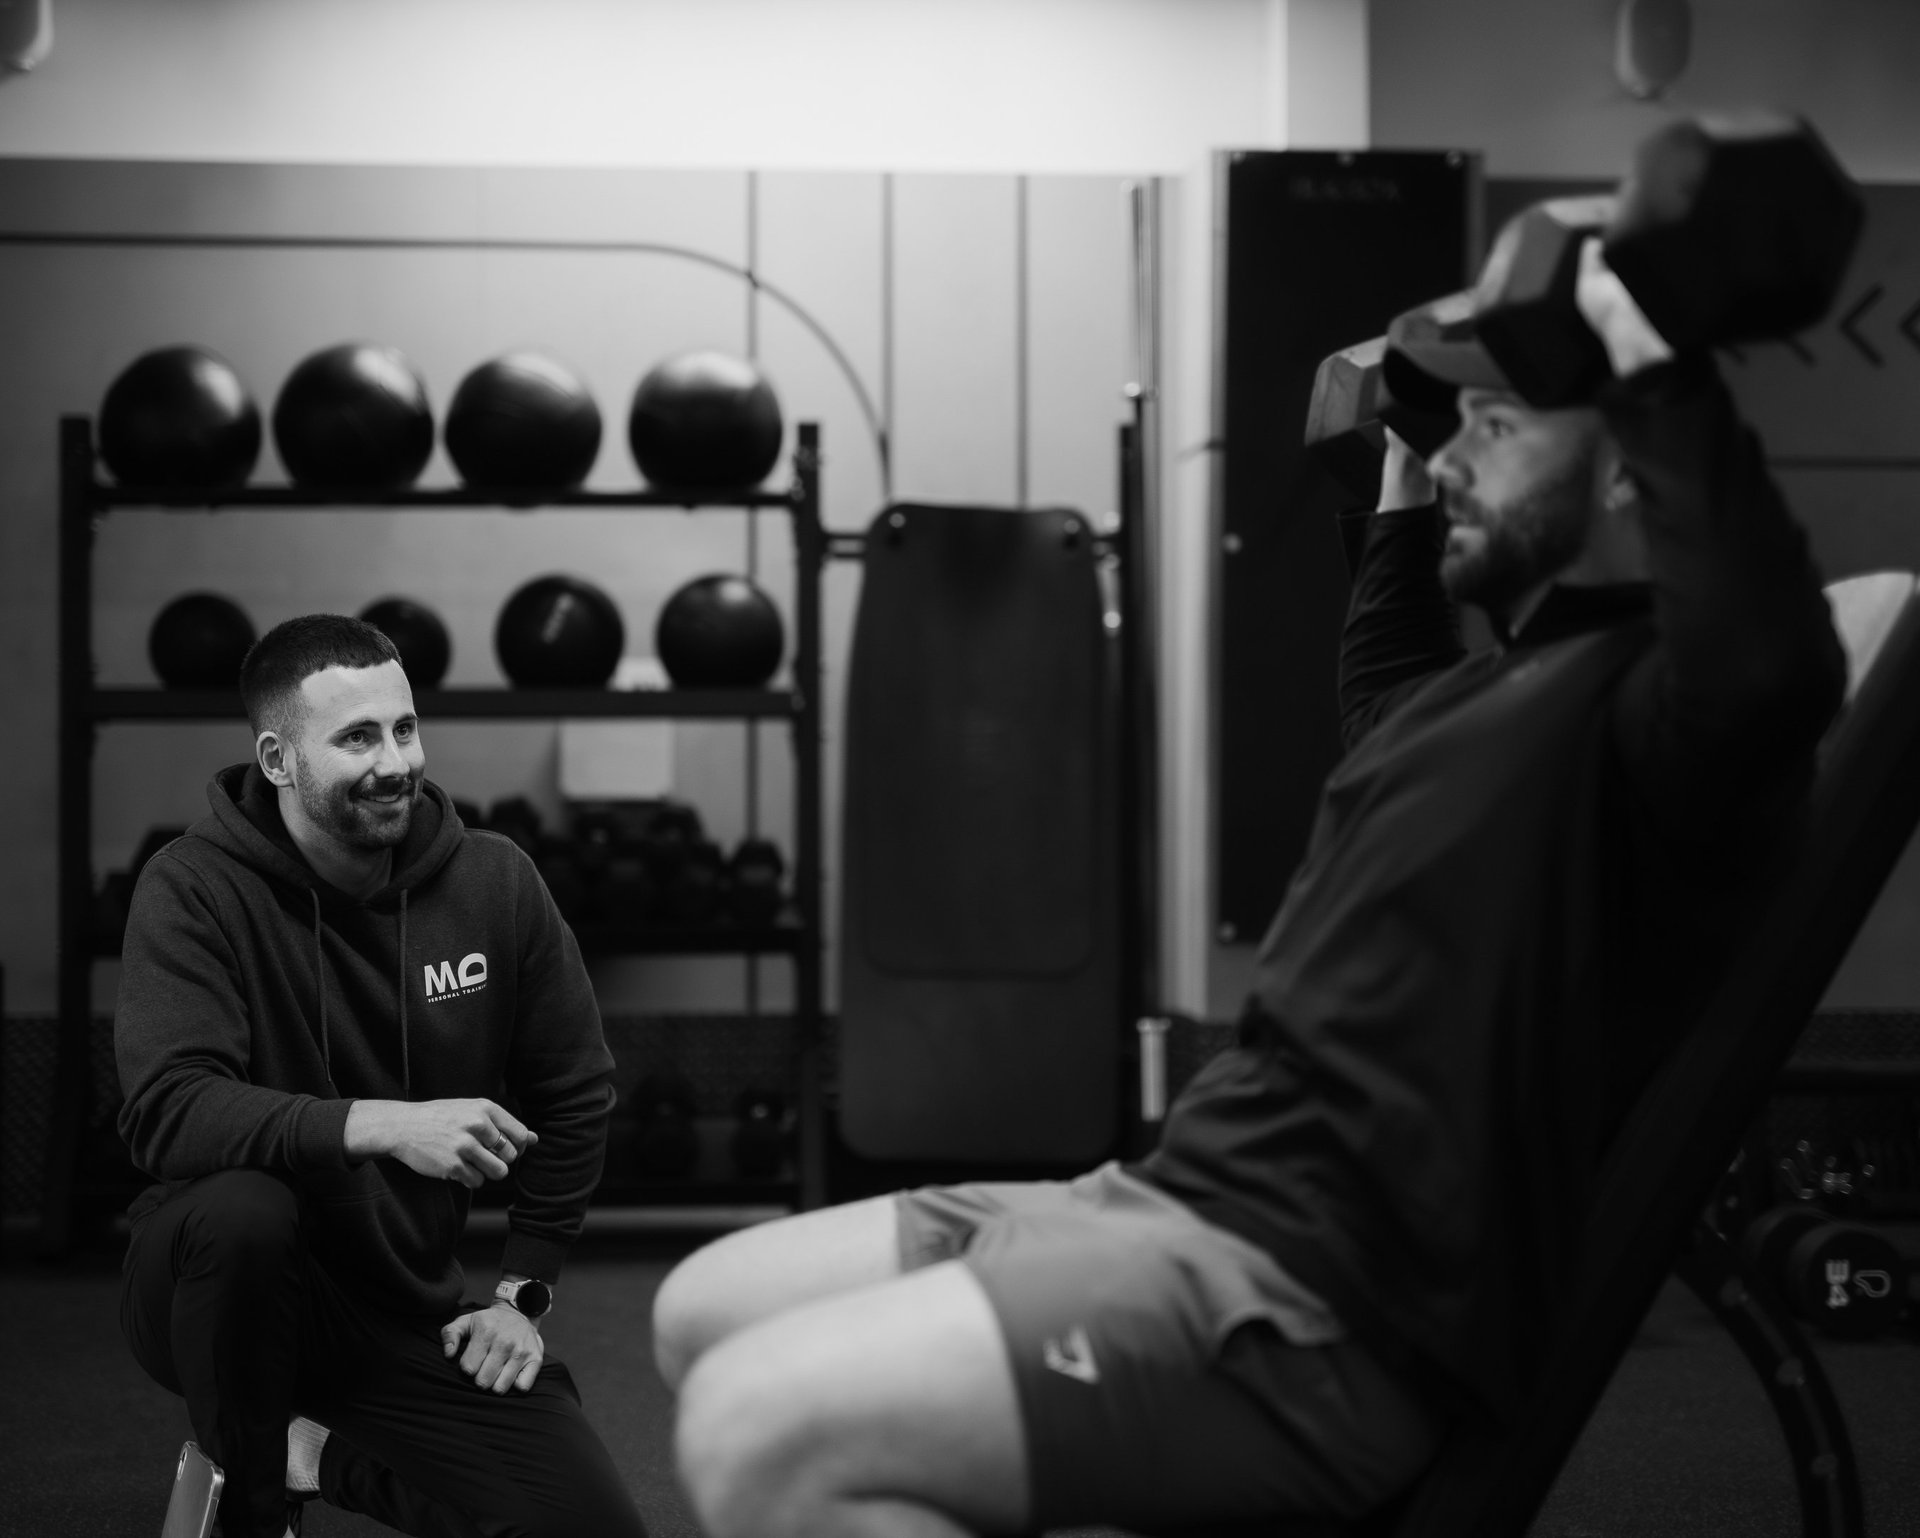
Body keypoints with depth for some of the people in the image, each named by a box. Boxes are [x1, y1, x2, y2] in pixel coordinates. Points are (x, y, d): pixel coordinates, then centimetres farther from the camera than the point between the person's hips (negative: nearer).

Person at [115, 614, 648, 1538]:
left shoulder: (493, 882, -3)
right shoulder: (195, 890, -15)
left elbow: (574, 1100, 9)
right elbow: (167, 1111, -29)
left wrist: (521, 1292, 5)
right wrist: (384, 1125, -39)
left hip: (411, 1314, 4)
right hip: (240, 1287, -4)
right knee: (242, 1210, -39)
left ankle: (315, 1455, 11)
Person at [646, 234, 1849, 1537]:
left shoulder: (1652, 703, -12)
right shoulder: (1529, 680, 19)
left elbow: (1770, 660, -39)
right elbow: (1392, 704, 45)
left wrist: (1653, 355, -33)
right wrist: (1401, 479, 38)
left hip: (1329, 1313, -11)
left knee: (767, 1431, -27)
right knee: (711, 1316, 15)